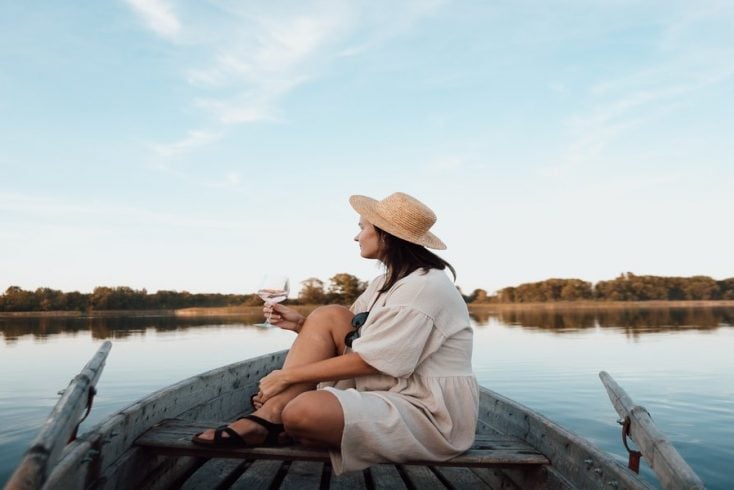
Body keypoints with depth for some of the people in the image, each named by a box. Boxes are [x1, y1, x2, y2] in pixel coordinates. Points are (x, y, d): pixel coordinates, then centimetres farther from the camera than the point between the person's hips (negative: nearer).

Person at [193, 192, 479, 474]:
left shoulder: (423, 287, -19)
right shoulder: (388, 282, 12)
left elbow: (367, 362, -20)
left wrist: (287, 375, -14)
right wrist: (301, 324, -1)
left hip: (429, 412, -9)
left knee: (302, 412, -31)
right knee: (328, 316, -2)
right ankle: (269, 416, -8)